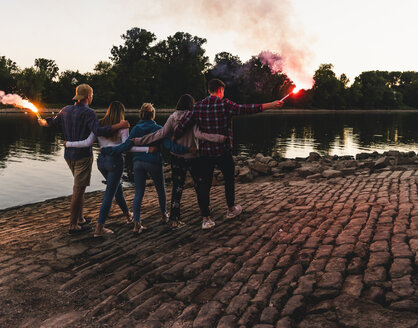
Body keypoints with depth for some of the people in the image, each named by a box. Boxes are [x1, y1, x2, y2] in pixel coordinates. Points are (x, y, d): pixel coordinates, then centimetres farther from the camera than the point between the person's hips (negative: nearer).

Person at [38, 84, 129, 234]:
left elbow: (53, 122, 22)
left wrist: (42, 122, 44)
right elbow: (98, 130, -28)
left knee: (79, 187, 19)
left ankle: (80, 219, 26)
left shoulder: (66, 110, 8)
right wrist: (119, 126, -27)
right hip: (82, 155, -8)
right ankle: (73, 225, 3)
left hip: (69, 154, 8)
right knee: (78, 189, -3)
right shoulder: (88, 112, -14)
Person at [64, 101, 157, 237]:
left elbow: (88, 142, -4)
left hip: (101, 160, 6)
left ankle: (128, 215, 41)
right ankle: (99, 228, -2)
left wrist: (68, 144, 8)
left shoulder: (99, 125, 4)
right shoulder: (122, 126, -9)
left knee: (117, 187, 25)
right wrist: (147, 149, -23)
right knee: (109, 194, -1)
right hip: (115, 161, -6)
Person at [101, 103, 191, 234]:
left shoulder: (136, 129, 2)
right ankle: (164, 214, 37)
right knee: (161, 189, 20)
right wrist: (187, 149, -15)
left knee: (138, 193, 3)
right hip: (154, 163, -2)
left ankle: (136, 223, -5)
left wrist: (106, 150, -2)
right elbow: (169, 145, -14)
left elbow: (126, 145, -6)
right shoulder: (158, 129, -4)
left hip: (138, 163, 2)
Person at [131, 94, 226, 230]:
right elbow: (198, 134, -25)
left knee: (177, 188, 9)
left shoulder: (173, 118, -2)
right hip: (192, 157, -3)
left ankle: (174, 220, 10)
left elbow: (161, 133, -10)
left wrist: (140, 141, -7)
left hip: (176, 157, 3)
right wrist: (219, 138, -31)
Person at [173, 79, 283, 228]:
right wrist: (271, 105, -10)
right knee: (229, 179, 19)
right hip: (223, 151, -2)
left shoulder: (198, 106, 1)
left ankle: (206, 218, 7)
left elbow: (182, 126, -2)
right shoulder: (224, 104, -10)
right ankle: (231, 209, 34)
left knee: (204, 183, 5)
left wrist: (174, 139, 15)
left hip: (204, 152, 3)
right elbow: (246, 109, -14)